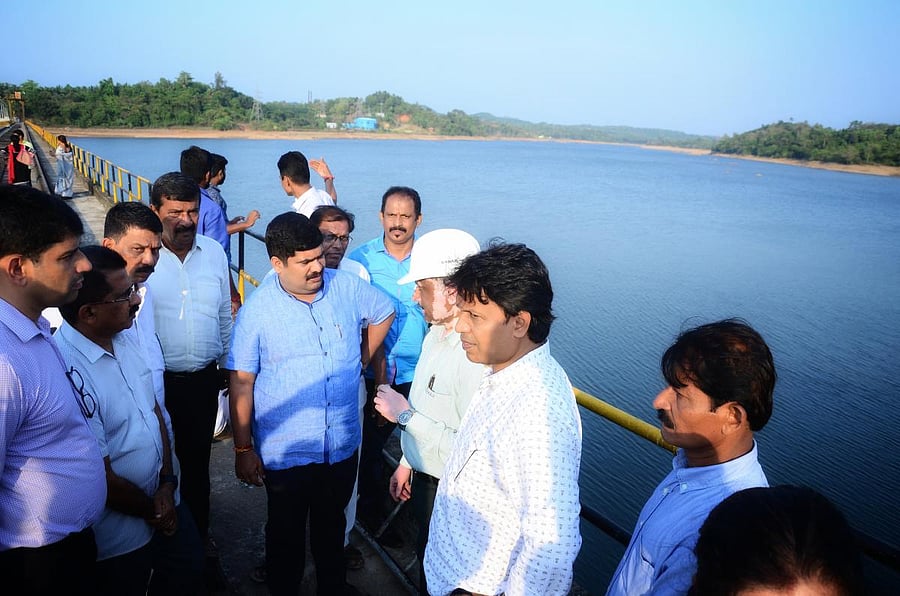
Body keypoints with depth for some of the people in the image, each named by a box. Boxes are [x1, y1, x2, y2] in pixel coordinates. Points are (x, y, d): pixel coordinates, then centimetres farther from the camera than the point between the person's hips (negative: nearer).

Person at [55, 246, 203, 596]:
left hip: (165, 503, 7)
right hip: (120, 539, -7)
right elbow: (100, 478, -24)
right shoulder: (67, 372, -30)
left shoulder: (125, 340, -4)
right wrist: (152, 511, -8)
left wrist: (167, 484, -4)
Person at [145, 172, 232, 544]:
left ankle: (198, 534, 39)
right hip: (154, 382, -3)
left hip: (203, 379, 4)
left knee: (197, 460, 19)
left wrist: (227, 363, 15)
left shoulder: (214, 252, 0)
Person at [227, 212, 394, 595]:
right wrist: (243, 450, -8)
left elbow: (384, 313, 13)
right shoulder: (257, 310, -15)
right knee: (286, 532, 18)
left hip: (342, 444, 3)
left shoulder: (347, 287, -8)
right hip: (286, 450, -3)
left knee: (332, 523, 25)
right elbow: (241, 383, -11)